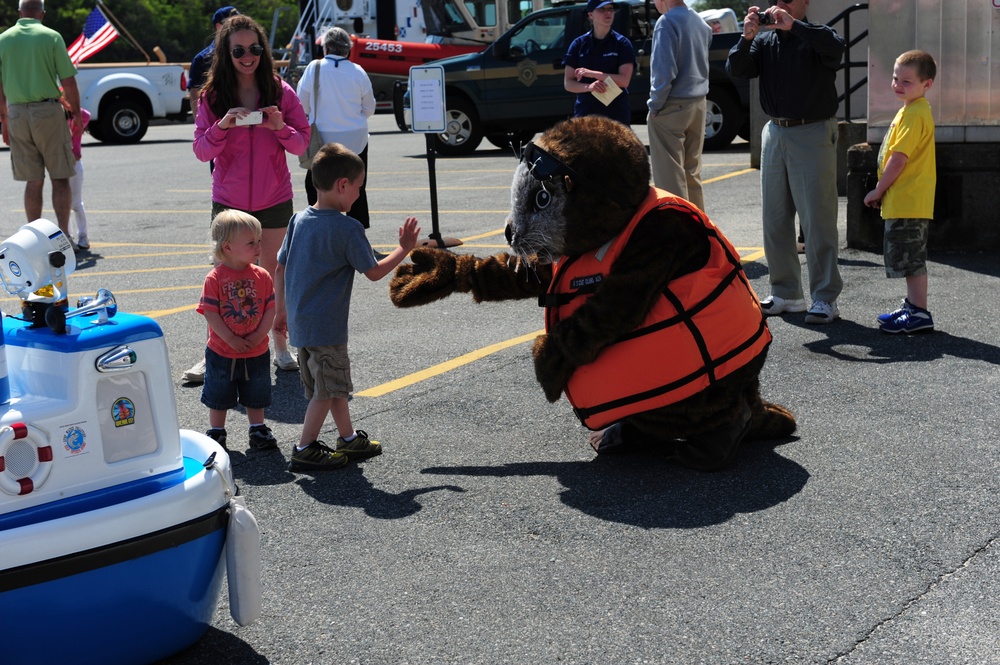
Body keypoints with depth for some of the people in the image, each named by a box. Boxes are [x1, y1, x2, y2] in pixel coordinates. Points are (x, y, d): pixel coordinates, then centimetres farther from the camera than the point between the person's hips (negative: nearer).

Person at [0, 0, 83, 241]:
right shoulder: (51, 37, -4)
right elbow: (68, 81, -6)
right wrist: (76, 113, 6)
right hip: (48, 112, -3)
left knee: (33, 181, 9)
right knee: (60, 178, 4)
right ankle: (63, 235, -1)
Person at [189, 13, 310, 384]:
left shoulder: (280, 92, -4)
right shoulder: (212, 97, -4)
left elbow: (302, 143, -2)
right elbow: (201, 151, -6)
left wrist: (281, 127, -22)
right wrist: (222, 125, -24)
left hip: (274, 200, 0)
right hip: (228, 201, 0)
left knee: (275, 274, 10)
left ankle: (280, 343, 24)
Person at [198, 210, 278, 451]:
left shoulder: (262, 276, -4)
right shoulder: (215, 278, -14)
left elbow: (270, 308, -4)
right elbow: (210, 313, -16)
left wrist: (259, 335, -16)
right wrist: (231, 339, -20)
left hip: (256, 352, 3)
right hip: (222, 353, -3)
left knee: (256, 396, 16)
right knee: (218, 397, 13)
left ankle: (258, 430, 32)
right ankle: (216, 433, 28)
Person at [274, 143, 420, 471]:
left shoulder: (299, 220, 5)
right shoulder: (348, 228, -16)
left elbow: (280, 268, 10)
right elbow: (374, 272, -10)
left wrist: (281, 310, 20)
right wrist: (404, 249, 3)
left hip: (299, 319, 8)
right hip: (325, 326, -8)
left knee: (334, 382, 19)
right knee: (328, 389, 4)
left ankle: (349, 439, 30)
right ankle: (304, 450, 8)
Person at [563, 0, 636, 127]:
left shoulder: (622, 43, 1)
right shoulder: (579, 44, 6)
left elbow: (624, 81, -9)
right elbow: (568, 83, 3)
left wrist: (591, 73, -15)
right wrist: (589, 87, -17)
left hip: (617, 116, -1)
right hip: (585, 115, 1)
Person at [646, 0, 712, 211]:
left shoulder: (667, 22, -15)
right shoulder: (699, 21, 11)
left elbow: (664, 71, -21)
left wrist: (655, 105, -12)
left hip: (673, 106, -8)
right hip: (698, 103, 8)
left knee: (670, 174, -4)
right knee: (692, 172, 15)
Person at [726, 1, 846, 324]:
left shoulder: (816, 36, -1)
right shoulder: (764, 40, 12)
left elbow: (836, 47, -24)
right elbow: (735, 69, 0)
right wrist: (747, 37, -15)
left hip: (812, 134, -6)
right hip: (775, 132, 6)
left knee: (817, 219, -5)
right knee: (775, 220, 9)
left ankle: (825, 298, 0)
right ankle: (786, 294, 20)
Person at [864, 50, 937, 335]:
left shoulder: (914, 114, -18)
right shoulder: (912, 110, 15)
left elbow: (898, 159, -21)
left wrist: (878, 191, -12)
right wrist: (882, 191, 18)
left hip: (907, 201, -11)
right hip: (907, 201, 11)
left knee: (910, 259, -6)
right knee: (909, 258, 18)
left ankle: (920, 314, -2)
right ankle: (913, 306, 28)